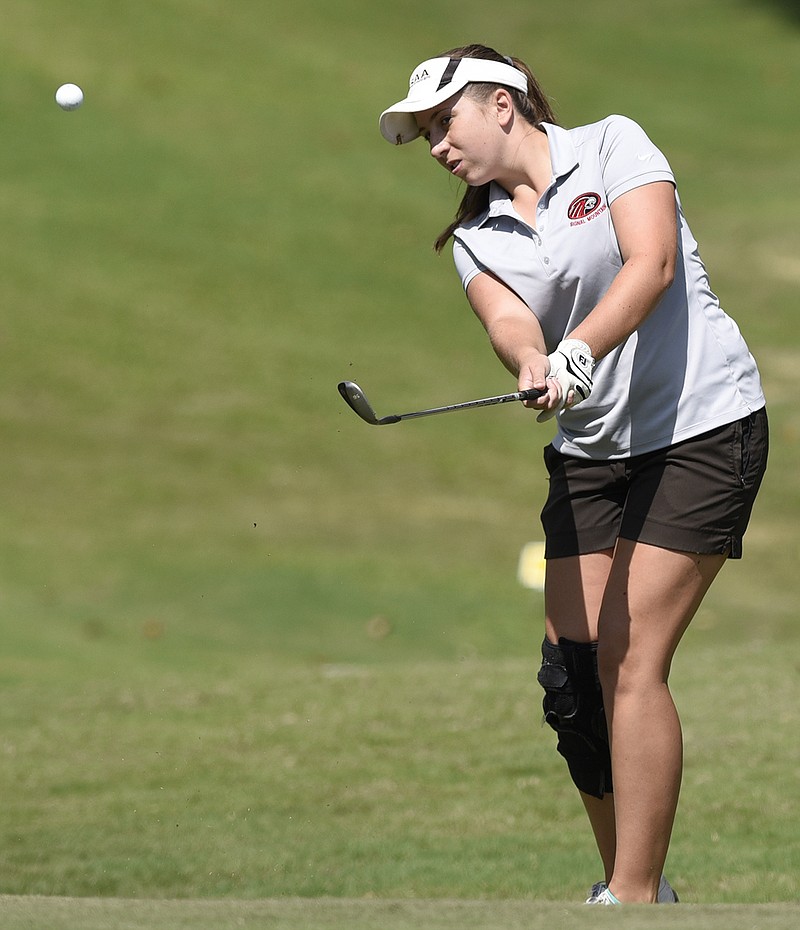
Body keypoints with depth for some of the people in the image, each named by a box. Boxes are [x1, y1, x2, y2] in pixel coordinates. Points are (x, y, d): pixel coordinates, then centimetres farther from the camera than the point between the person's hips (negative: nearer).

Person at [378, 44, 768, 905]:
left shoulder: (611, 145, -1)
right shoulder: (477, 238, 12)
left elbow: (652, 262, -16)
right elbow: (509, 322, -8)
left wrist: (580, 350, -32)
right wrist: (533, 363, -32)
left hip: (700, 423, -6)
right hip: (588, 448, 6)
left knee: (631, 661, -13)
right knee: (572, 670, -1)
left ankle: (632, 896, -10)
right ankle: (635, 883, 14)